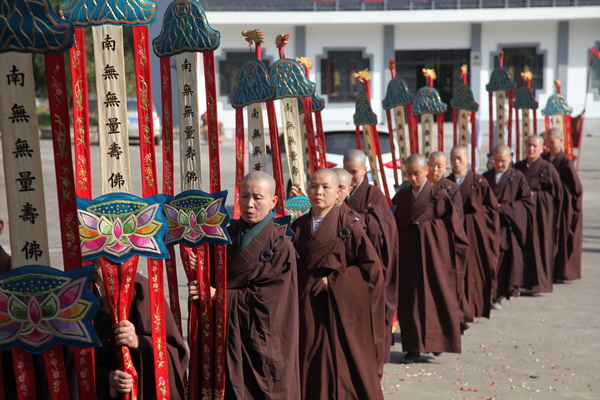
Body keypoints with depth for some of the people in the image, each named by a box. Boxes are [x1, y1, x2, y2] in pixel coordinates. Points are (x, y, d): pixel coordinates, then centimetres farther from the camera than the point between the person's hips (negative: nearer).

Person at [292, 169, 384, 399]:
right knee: (311, 368, 6)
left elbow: (371, 266, -10)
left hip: (341, 307, -3)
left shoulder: (348, 226, -5)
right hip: (307, 308, 4)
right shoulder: (298, 227, 7)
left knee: (344, 366, 3)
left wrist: (333, 281, -12)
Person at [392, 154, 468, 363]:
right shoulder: (401, 196, 7)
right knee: (410, 298, 3)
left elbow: (452, 223, -3)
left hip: (433, 252, -3)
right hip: (408, 253, 3)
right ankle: (413, 346, 10)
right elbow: (395, 225, 9)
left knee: (437, 295, 2)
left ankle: (437, 341, 16)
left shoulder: (438, 195, -3)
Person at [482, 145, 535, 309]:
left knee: (505, 260, -3)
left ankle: (500, 296, 5)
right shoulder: (485, 177, 10)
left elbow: (527, 202, -3)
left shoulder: (517, 177, 1)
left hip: (508, 226, -2)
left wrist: (505, 208, -12)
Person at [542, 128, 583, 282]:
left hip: (562, 204, -6)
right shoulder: (545, 159, 6)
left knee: (561, 237, 1)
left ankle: (561, 273, 10)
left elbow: (576, 186, -12)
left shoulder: (565, 161, -12)